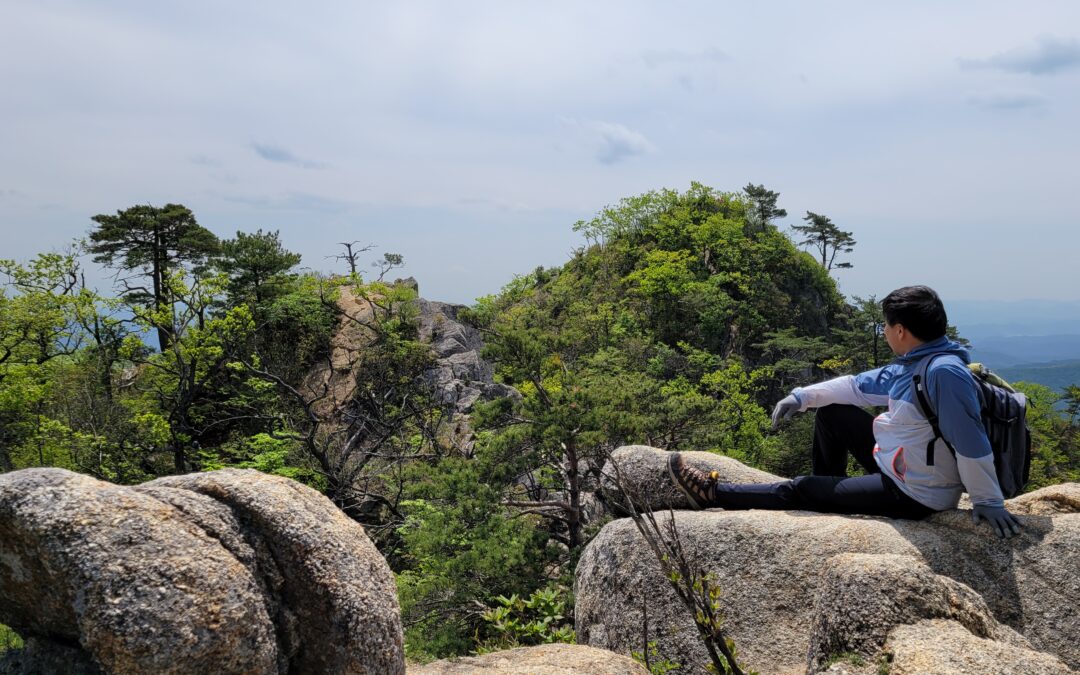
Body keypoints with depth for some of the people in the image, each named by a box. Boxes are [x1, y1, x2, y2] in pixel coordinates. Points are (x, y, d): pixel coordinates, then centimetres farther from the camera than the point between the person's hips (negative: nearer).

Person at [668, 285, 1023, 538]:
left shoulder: (944, 372, -31)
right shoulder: (911, 364, 1)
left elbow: (972, 446, -30)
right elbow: (859, 385, 11)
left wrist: (989, 502, -21)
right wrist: (803, 396, 2)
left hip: (912, 496, -9)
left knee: (800, 490, -2)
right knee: (832, 411, 15)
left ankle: (714, 493, 12)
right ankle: (831, 495, 29)